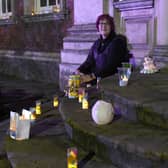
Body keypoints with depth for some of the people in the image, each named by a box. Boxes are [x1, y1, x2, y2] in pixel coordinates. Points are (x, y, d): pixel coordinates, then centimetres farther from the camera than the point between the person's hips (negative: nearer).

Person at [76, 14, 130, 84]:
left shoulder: (117, 42, -6)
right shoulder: (97, 43, 16)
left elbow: (110, 65, -18)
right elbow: (89, 61, 7)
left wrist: (93, 76, -29)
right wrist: (79, 71, -14)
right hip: (98, 78, 6)